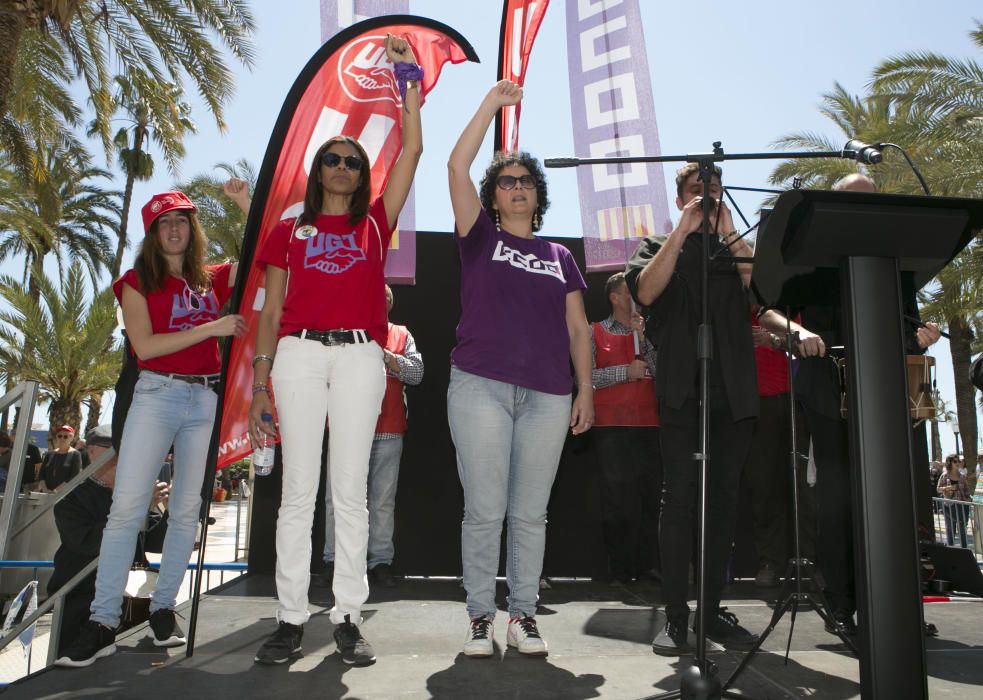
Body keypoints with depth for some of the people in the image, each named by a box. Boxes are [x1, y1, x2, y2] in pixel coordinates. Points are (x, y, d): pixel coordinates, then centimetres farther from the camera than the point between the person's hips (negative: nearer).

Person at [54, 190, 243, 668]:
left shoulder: (213, 279, 14)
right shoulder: (138, 282, 6)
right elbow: (145, 346, -6)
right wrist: (210, 328, -11)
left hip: (205, 400, 3)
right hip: (156, 395, -2)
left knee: (187, 510, 4)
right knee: (127, 507, -8)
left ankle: (163, 608, 14)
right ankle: (102, 622, -3)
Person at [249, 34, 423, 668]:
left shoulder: (373, 224, 16)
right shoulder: (290, 230, 16)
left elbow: (413, 149, 13)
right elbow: (271, 311, 12)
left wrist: (409, 76, 15)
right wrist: (259, 383, 6)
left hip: (359, 357, 0)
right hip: (299, 355, 1)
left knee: (350, 491, 0)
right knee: (299, 490, 0)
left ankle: (349, 619, 6)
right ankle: (291, 620, 7)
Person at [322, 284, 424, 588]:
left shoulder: (401, 335, 16)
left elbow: (417, 372, 3)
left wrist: (385, 355, -8)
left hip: (388, 430, 1)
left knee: (383, 501, 3)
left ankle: (380, 561, 10)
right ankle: (333, 560, 12)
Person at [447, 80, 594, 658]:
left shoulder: (561, 257, 18)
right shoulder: (480, 237, 11)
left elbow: (578, 328, 15)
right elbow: (457, 166, 0)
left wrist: (586, 390, 6)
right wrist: (493, 103, 2)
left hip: (548, 395, 3)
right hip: (481, 387, -2)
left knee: (531, 512, 5)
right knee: (485, 510, -2)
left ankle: (524, 614, 16)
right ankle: (481, 616, 11)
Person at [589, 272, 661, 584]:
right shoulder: (595, 332, 7)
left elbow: (659, 370, 3)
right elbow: (585, 375, -5)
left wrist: (643, 335, -5)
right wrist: (626, 372, -6)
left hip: (648, 425, 3)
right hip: (611, 427, -3)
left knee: (651, 496, 1)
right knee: (617, 500, 0)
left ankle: (650, 565, 9)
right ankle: (621, 570, 8)